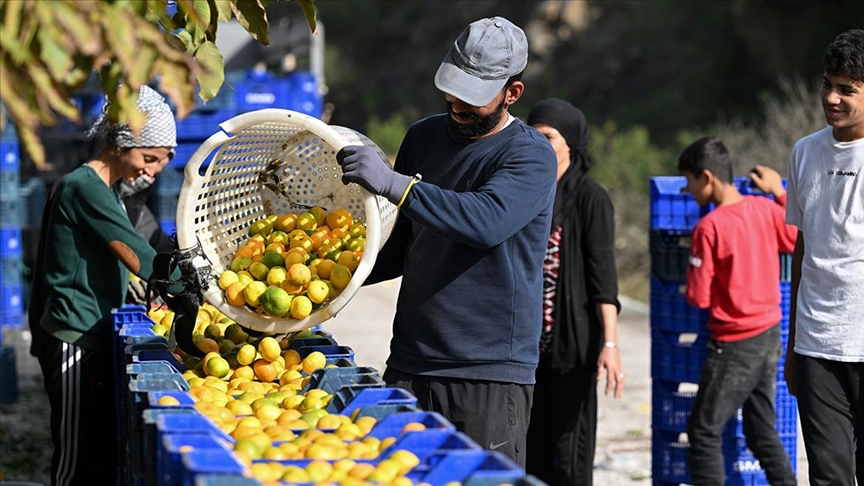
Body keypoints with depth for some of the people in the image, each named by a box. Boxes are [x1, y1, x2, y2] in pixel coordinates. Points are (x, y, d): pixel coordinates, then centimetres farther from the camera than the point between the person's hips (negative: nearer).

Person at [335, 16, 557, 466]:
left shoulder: (530, 155, -6)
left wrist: (394, 184, -32)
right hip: (409, 365, 5)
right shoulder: (423, 138, 13)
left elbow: (487, 220, -27)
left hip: (491, 375, -5)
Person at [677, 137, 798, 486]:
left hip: (735, 344, -7)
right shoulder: (766, 209, -1)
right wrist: (780, 193, 19)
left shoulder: (709, 228, -18)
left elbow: (698, 298, -16)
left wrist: (694, 266, 5)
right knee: (762, 431, 15)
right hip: (770, 336, 7)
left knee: (704, 430, 3)